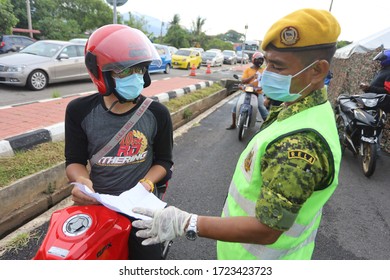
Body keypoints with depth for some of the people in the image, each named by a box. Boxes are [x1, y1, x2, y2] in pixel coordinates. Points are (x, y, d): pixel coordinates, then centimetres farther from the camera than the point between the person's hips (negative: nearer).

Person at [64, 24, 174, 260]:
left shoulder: (157, 113, -8)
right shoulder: (80, 111, -6)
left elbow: (164, 161, 0)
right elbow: (75, 160, 1)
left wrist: (146, 184, -18)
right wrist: (82, 181, -20)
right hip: (96, 203, 2)